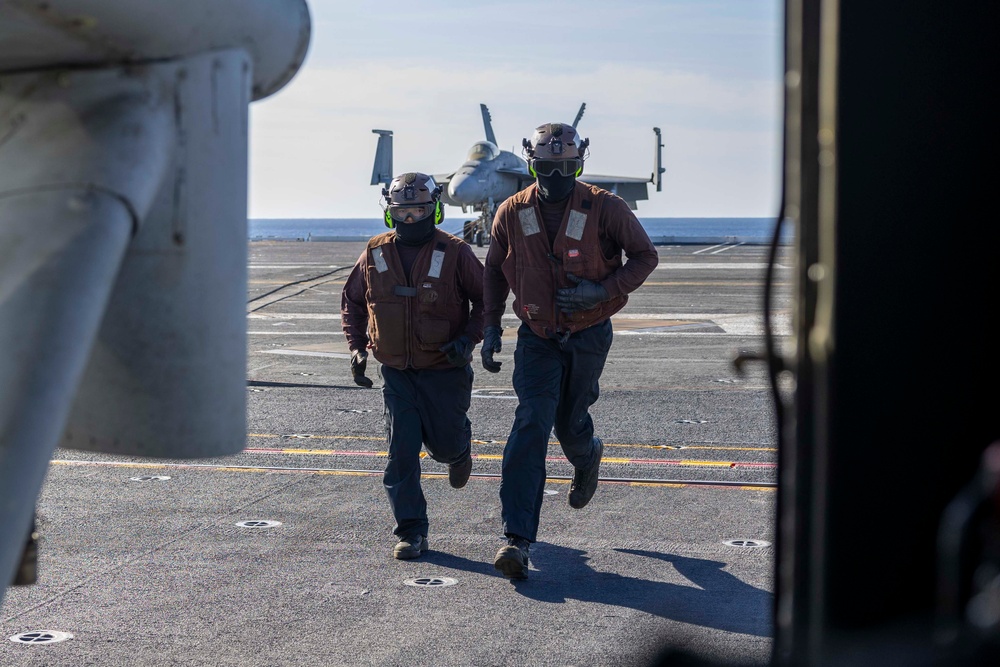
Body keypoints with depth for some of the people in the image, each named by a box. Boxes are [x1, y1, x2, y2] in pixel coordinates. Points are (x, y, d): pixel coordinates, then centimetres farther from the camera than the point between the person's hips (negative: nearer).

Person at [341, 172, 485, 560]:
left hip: (445, 371, -2)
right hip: (397, 372, 2)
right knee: (401, 452, -5)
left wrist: (468, 339, -14)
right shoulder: (375, 254, 0)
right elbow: (352, 301, 15)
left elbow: (487, 299, 0)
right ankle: (411, 531, 1)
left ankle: (459, 447, 48)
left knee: (445, 444, 9)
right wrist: (356, 348, 5)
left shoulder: (455, 254, -9)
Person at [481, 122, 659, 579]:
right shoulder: (513, 213, -5)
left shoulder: (605, 209, -13)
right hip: (537, 336, 1)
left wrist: (603, 290, -19)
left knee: (569, 422, 12)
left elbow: (645, 256, -4)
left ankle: (587, 457, 54)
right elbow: (495, 270, 10)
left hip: (589, 335, -1)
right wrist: (491, 327, 3)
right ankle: (517, 538, -19)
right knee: (531, 422, -14)